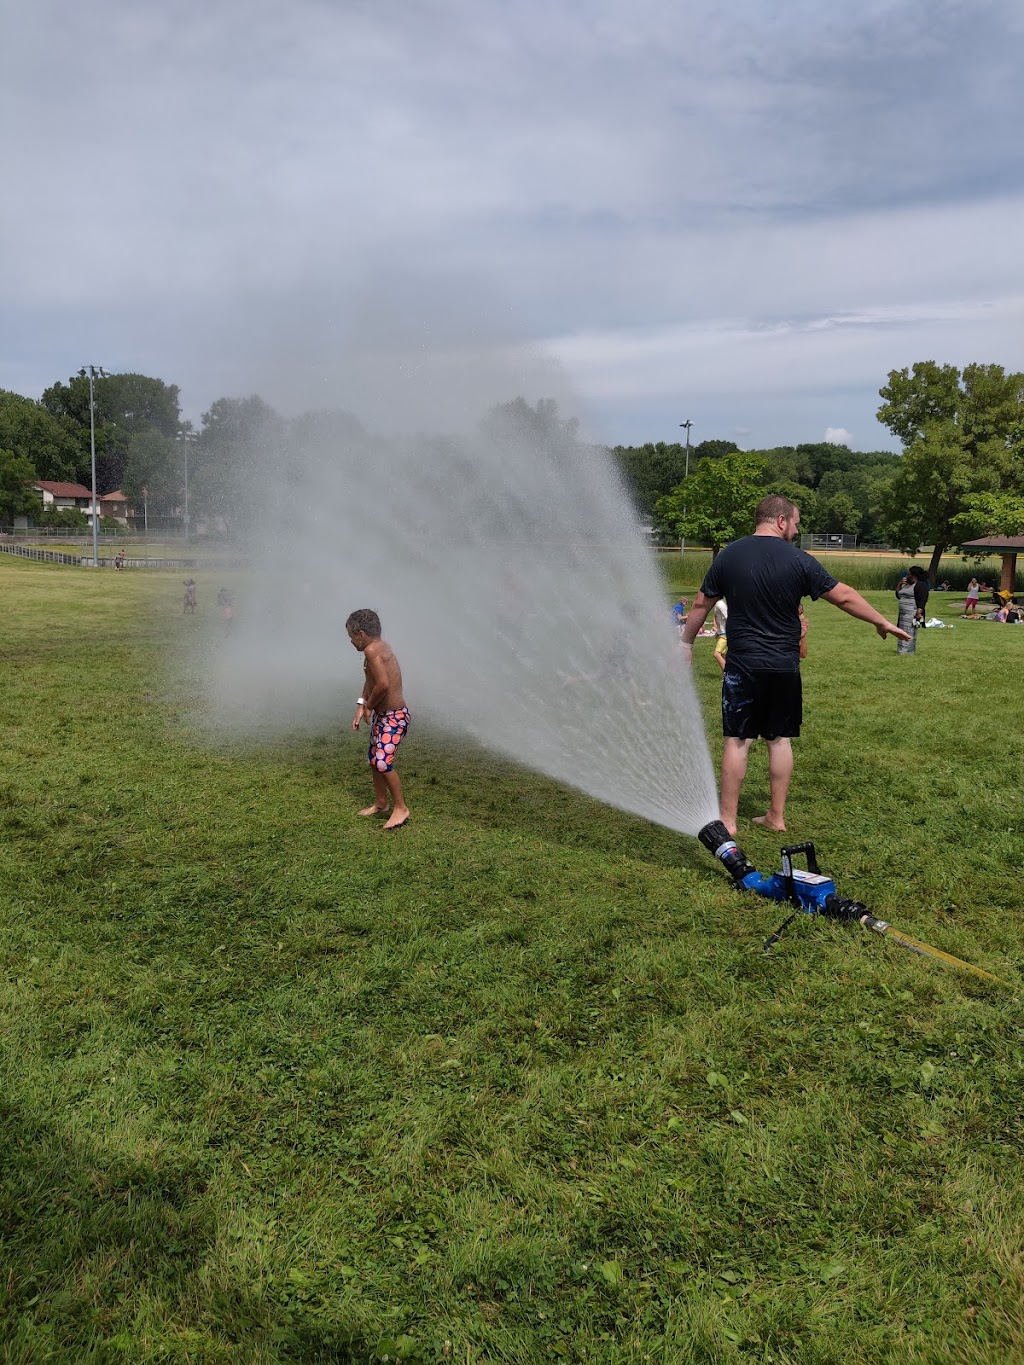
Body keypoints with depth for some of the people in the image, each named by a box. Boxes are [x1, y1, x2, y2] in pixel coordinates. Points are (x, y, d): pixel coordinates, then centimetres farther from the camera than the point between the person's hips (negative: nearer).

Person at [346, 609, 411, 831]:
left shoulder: (372, 650, -23)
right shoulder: (380, 646, 7)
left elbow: (383, 684, -32)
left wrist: (369, 706, -15)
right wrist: (361, 706, 6)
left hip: (394, 717, -10)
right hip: (382, 714, 10)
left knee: (383, 763, -13)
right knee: (373, 759, 18)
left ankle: (400, 808, 2)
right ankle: (380, 803, 34)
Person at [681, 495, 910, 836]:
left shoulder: (729, 556, -1)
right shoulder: (798, 560, -4)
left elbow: (701, 604, 5)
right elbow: (844, 597, 1)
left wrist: (687, 642, 18)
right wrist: (882, 622, 14)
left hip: (743, 665, -1)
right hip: (785, 667, 1)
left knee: (737, 740, 3)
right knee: (780, 739, 12)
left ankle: (727, 820, 8)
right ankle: (776, 817, 20)